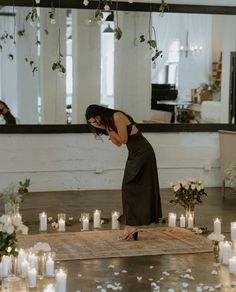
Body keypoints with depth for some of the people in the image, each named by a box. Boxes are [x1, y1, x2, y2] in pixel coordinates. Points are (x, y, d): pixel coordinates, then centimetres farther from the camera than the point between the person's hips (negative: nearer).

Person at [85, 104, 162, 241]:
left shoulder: (117, 117, -17)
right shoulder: (108, 122, 10)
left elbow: (123, 139, -16)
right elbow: (118, 143, 8)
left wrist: (107, 128, -13)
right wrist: (107, 129, -3)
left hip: (142, 152, -9)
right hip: (134, 154, 9)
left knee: (130, 188, -9)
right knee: (130, 189, 7)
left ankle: (132, 224, -6)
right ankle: (133, 229, 9)